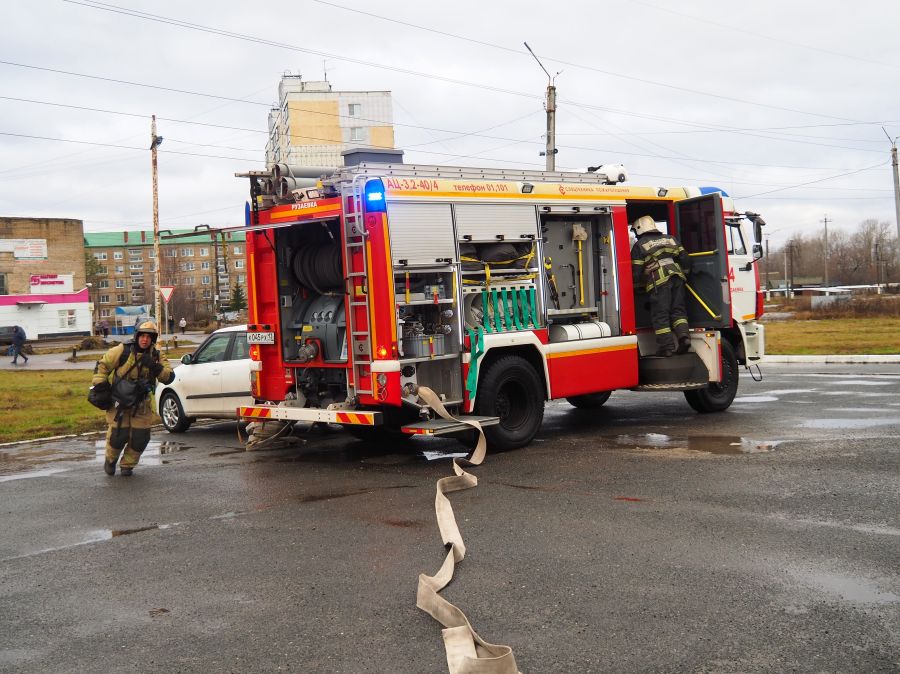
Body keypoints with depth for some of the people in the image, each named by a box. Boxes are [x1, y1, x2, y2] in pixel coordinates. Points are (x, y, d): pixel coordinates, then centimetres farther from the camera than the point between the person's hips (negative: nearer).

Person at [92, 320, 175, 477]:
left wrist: (155, 367, -28)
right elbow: (102, 365, 0)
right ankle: (110, 460, 24)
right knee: (118, 434, -8)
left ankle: (127, 465, 23)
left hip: (141, 403, 3)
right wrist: (99, 385, -9)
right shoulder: (122, 351, -12)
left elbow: (169, 377, -13)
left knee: (140, 437, -1)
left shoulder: (157, 357, -3)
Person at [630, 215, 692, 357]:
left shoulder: (639, 246, 6)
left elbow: (636, 271, 3)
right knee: (678, 310, 12)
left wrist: (635, 286, 18)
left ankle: (667, 346, -3)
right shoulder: (670, 239, 21)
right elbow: (684, 258, 18)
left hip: (659, 282, -5)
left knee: (660, 314, 0)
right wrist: (684, 273, 30)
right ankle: (683, 336, -5)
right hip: (677, 277, 5)